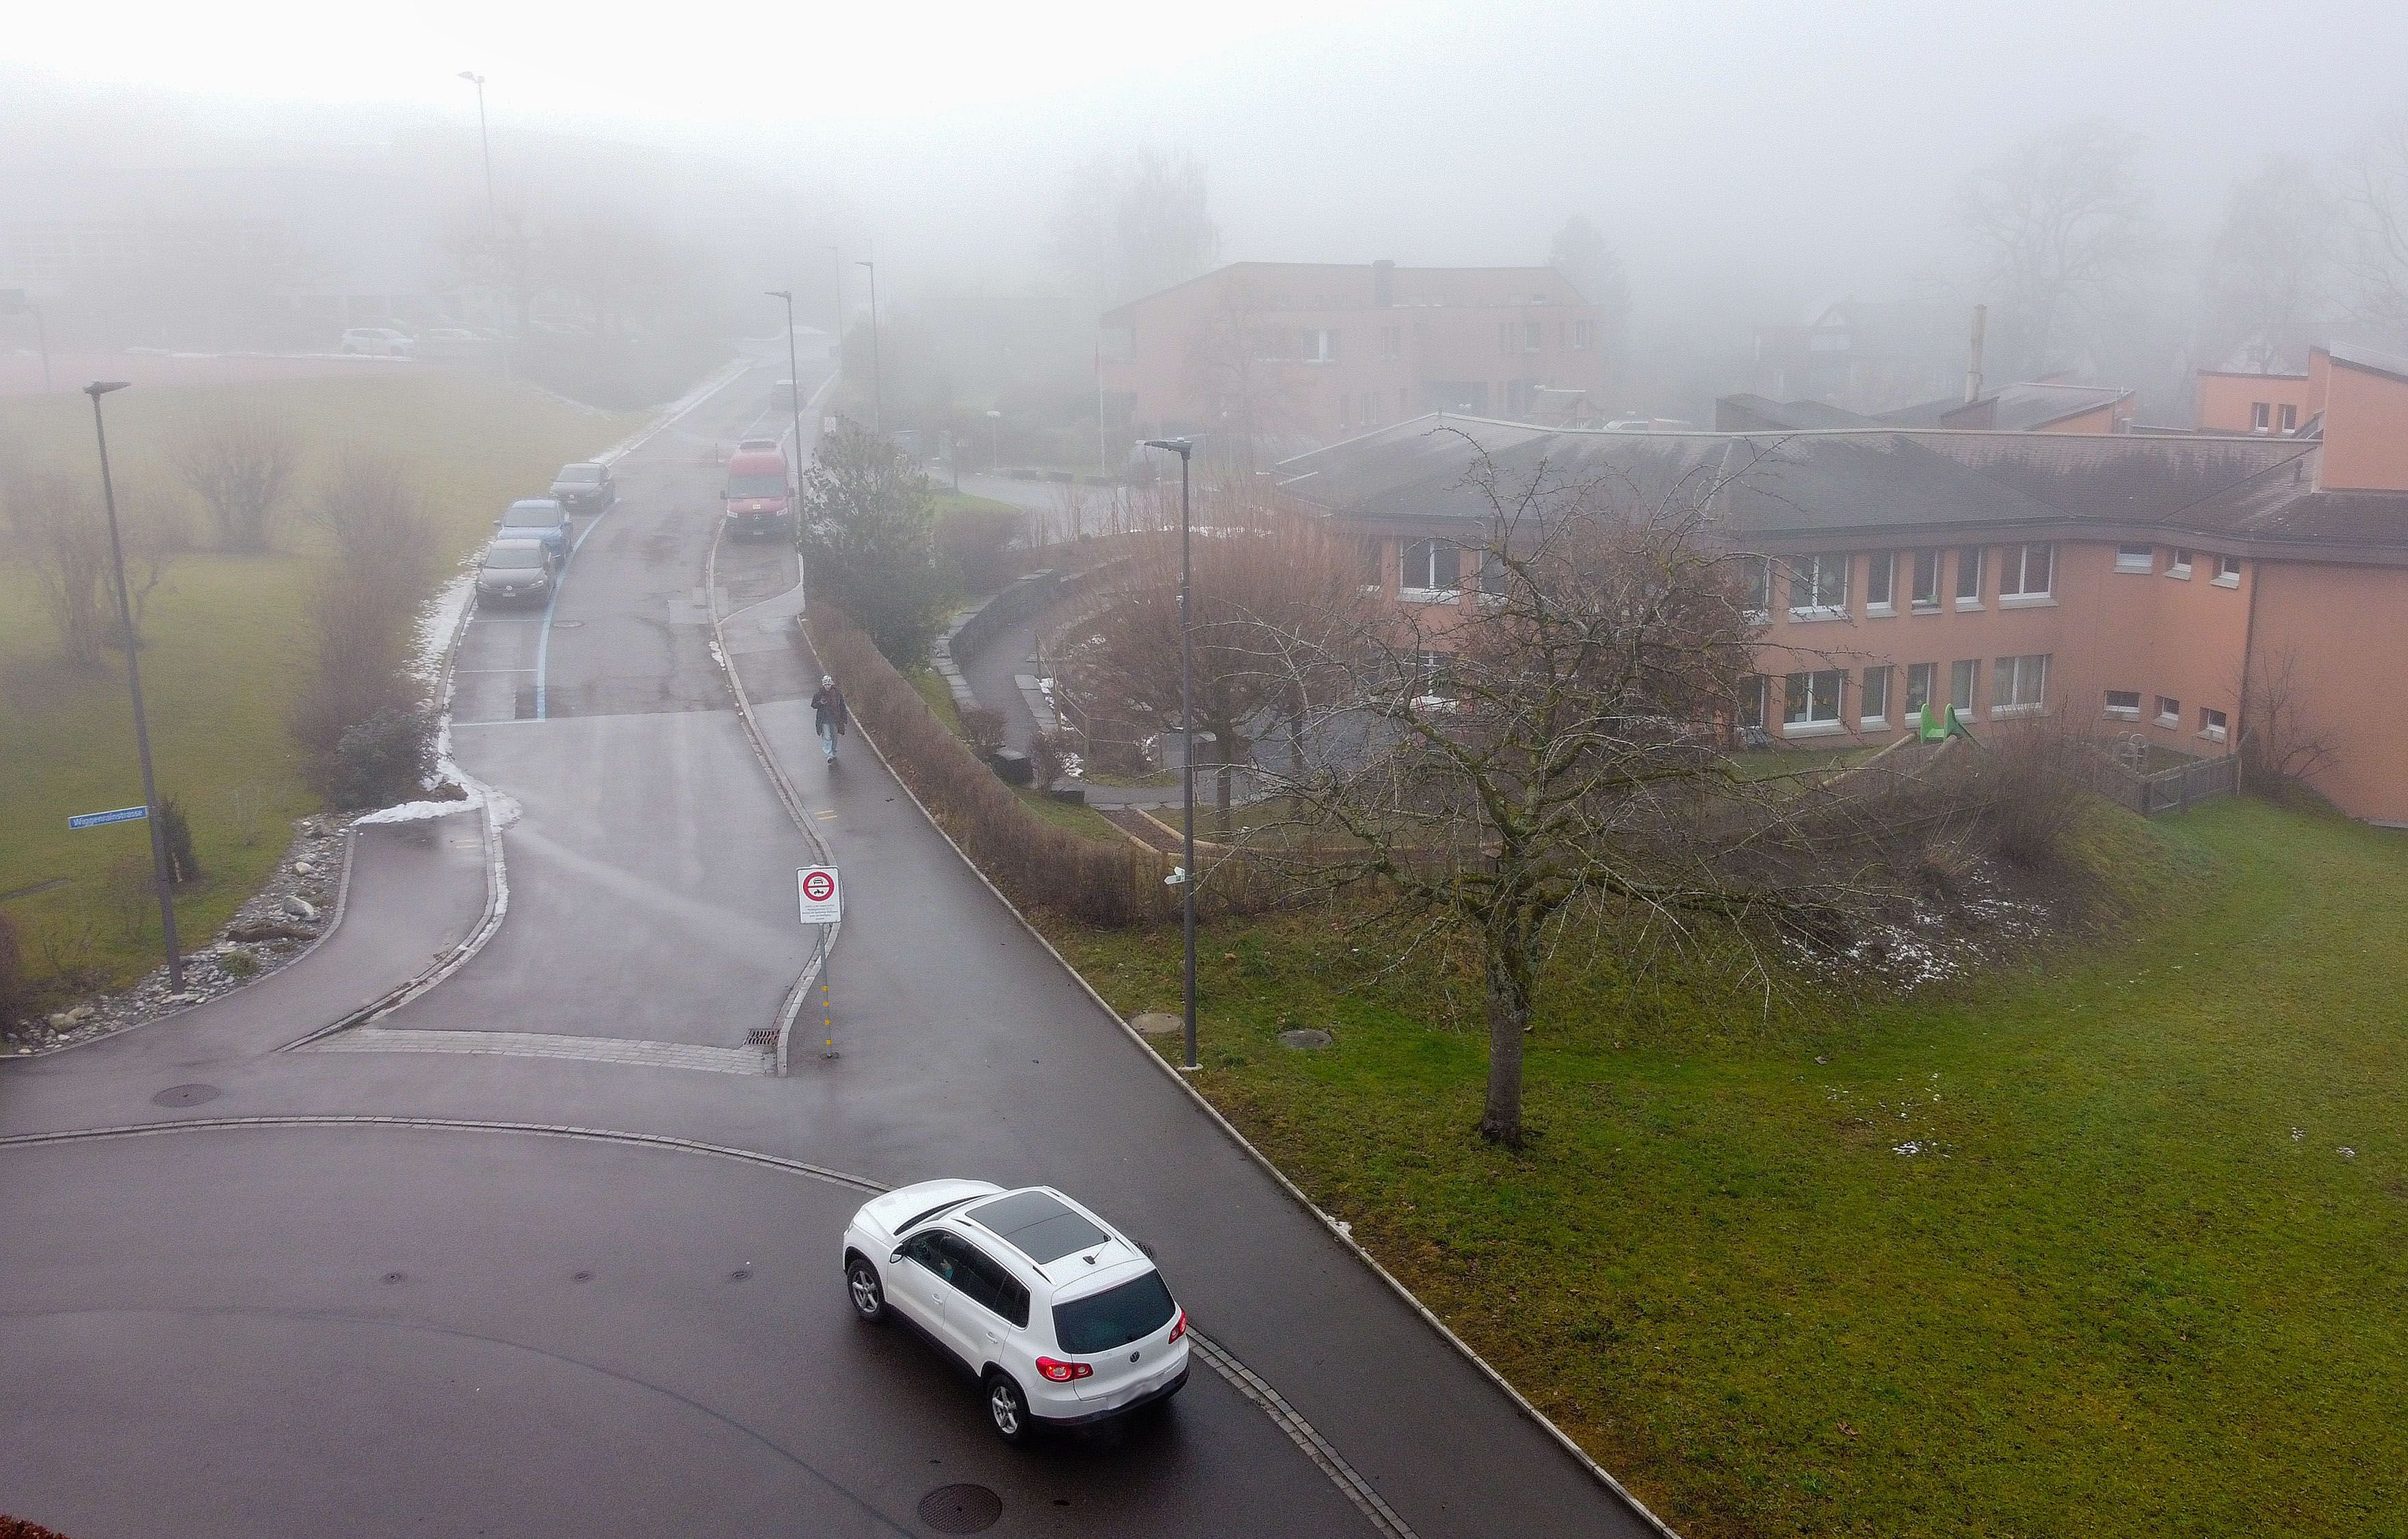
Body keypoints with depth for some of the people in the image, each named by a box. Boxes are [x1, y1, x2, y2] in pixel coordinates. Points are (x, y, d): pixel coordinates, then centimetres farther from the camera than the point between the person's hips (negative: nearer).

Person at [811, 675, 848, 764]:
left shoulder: (837, 694, -4)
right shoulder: (819, 694, -6)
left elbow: (842, 707, 3)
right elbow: (813, 705, 1)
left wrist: (843, 720, 3)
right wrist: (820, 703, -21)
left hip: (835, 719, 2)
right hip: (824, 720, -2)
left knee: (834, 737, 15)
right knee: (827, 737, -11)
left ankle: (833, 753, 34)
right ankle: (829, 755, -15)